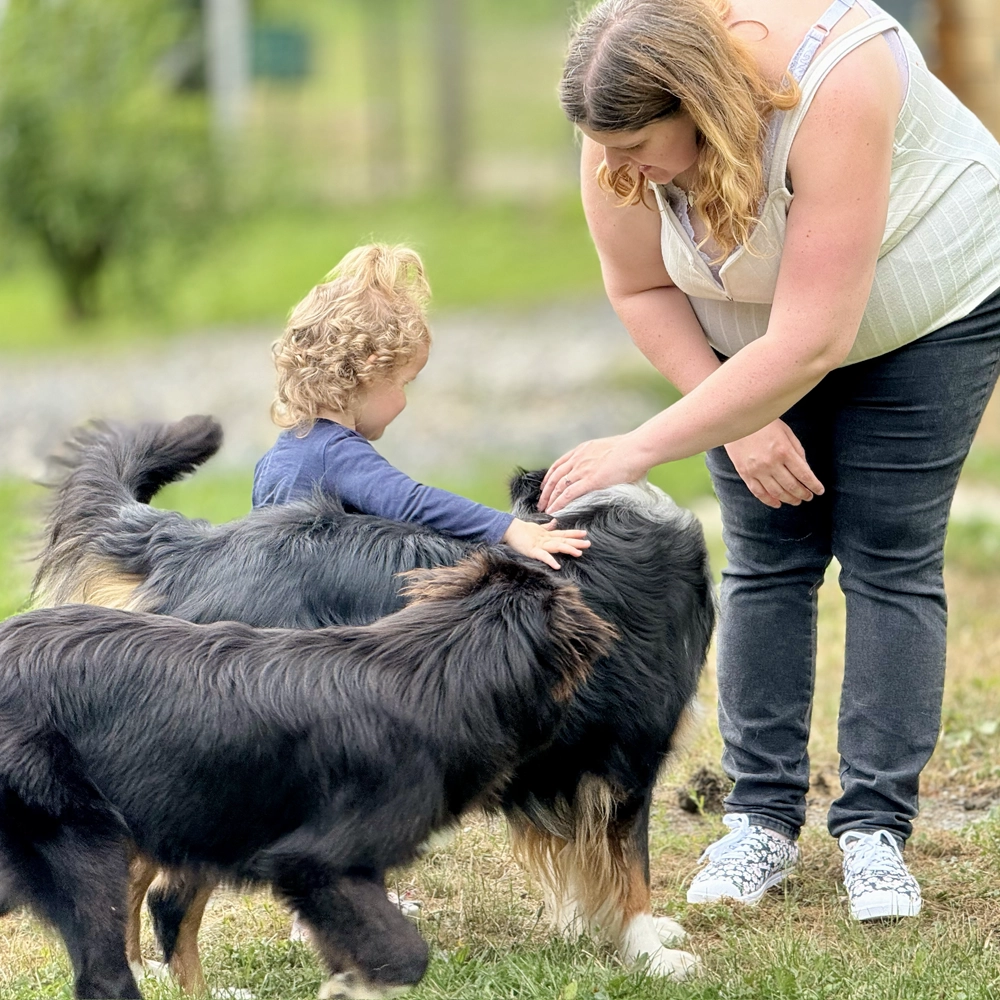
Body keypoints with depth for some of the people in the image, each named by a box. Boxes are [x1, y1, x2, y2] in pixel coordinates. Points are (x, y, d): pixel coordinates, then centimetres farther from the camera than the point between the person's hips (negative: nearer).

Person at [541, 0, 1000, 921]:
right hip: (749, 326, 4)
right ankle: (764, 819, 2)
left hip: (926, 308, -4)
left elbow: (811, 344, -41)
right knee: (768, 560, -3)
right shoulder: (626, 128, -24)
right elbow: (641, 290, -7)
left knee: (889, 562, -9)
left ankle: (876, 829, -6)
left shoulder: (835, 87, -41)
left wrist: (643, 449, -38)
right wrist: (738, 423, -17)